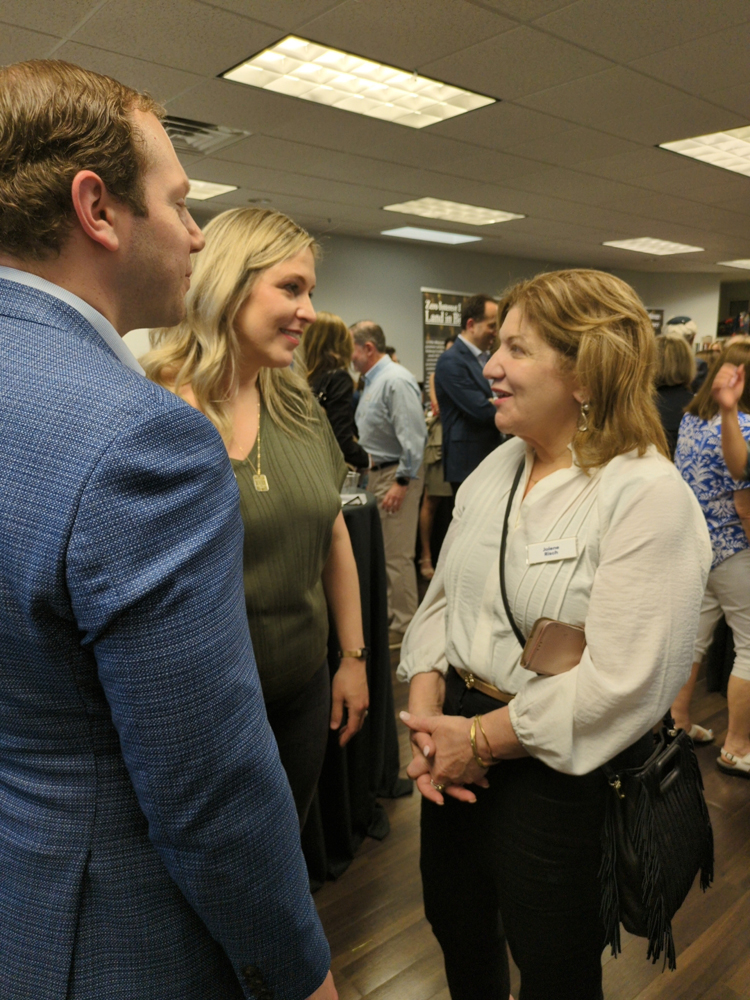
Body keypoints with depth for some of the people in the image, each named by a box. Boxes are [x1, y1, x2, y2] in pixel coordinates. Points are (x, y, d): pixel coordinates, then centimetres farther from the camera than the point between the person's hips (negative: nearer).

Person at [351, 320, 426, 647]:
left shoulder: (396, 381, -17)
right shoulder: (372, 381, 14)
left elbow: (413, 437, -21)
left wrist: (402, 482, -21)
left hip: (396, 475, -10)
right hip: (375, 473, 10)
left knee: (397, 555, -3)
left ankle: (403, 626, 9)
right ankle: (386, 614, 29)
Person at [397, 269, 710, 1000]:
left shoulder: (649, 496, -20)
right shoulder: (495, 468, 3)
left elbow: (621, 684, -24)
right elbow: (442, 597, 6)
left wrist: (481, 739, -17)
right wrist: (425, 714, -7)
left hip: (562, 773, -6)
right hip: (459, 751, 6)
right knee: (456, 927, 26)